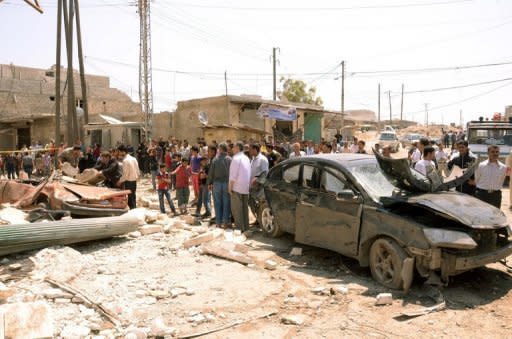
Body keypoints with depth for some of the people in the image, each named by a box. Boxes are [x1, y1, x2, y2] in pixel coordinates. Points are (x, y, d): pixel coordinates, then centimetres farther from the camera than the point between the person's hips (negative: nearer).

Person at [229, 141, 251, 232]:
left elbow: (233, 175, -16)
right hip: (246, 187, 8)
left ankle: (240, 227, -1)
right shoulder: (246, 158, 12)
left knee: (236, 208, -1)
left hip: (237, 187, -8)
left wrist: (230, 186, -9)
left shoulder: (236, 158, -13)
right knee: (245, 208, 12)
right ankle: (246, 227, 16)